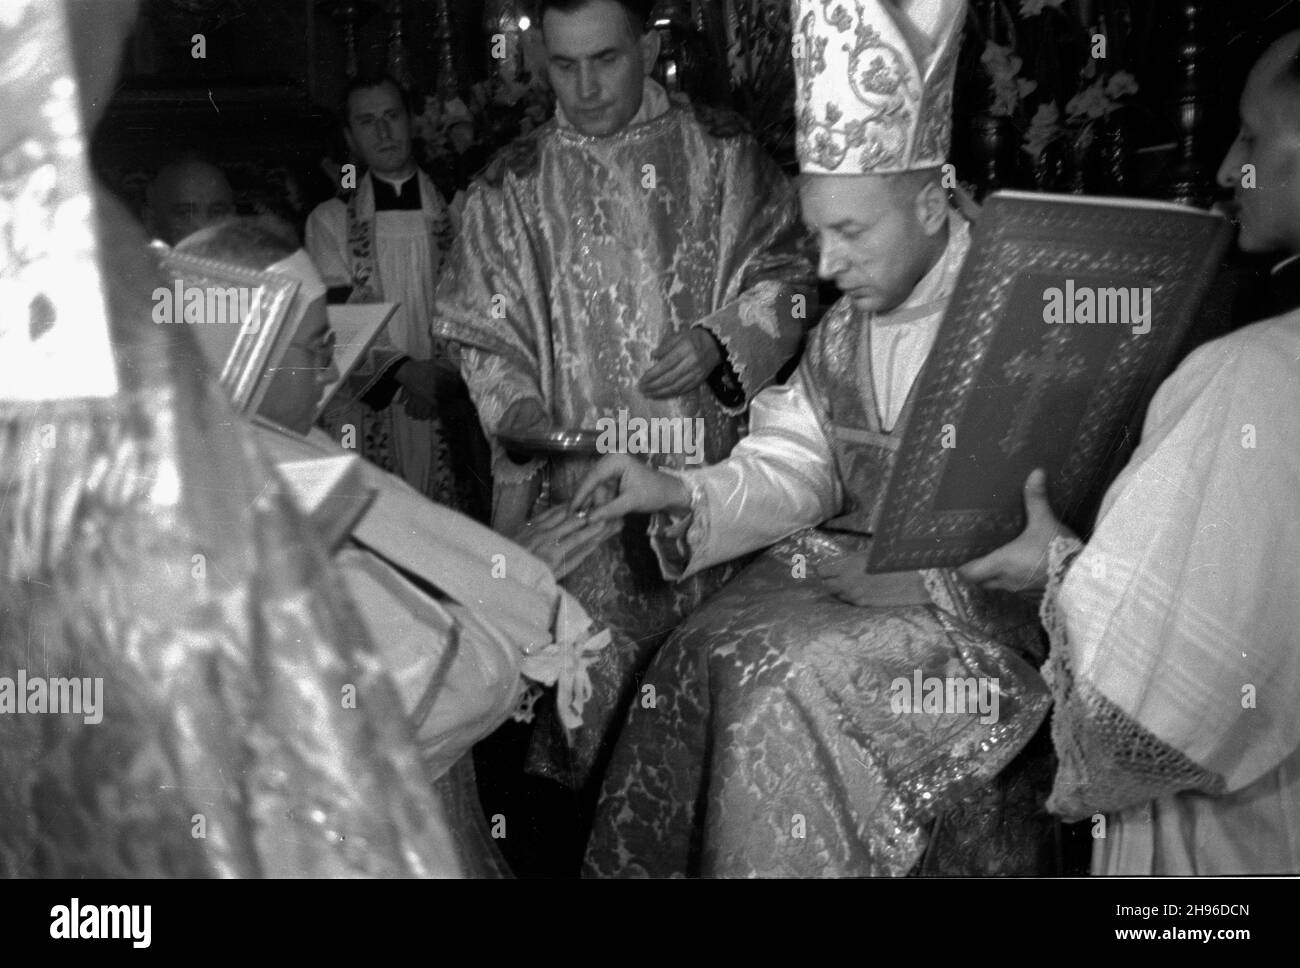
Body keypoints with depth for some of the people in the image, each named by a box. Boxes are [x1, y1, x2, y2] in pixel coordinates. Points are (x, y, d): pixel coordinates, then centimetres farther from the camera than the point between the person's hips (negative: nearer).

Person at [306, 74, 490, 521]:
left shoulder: (455, 213, 11)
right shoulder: (330, 219, 10)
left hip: (449, 408, 1)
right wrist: (403, 370, -15)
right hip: (366, 411, 0)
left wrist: (449, 376, -13)